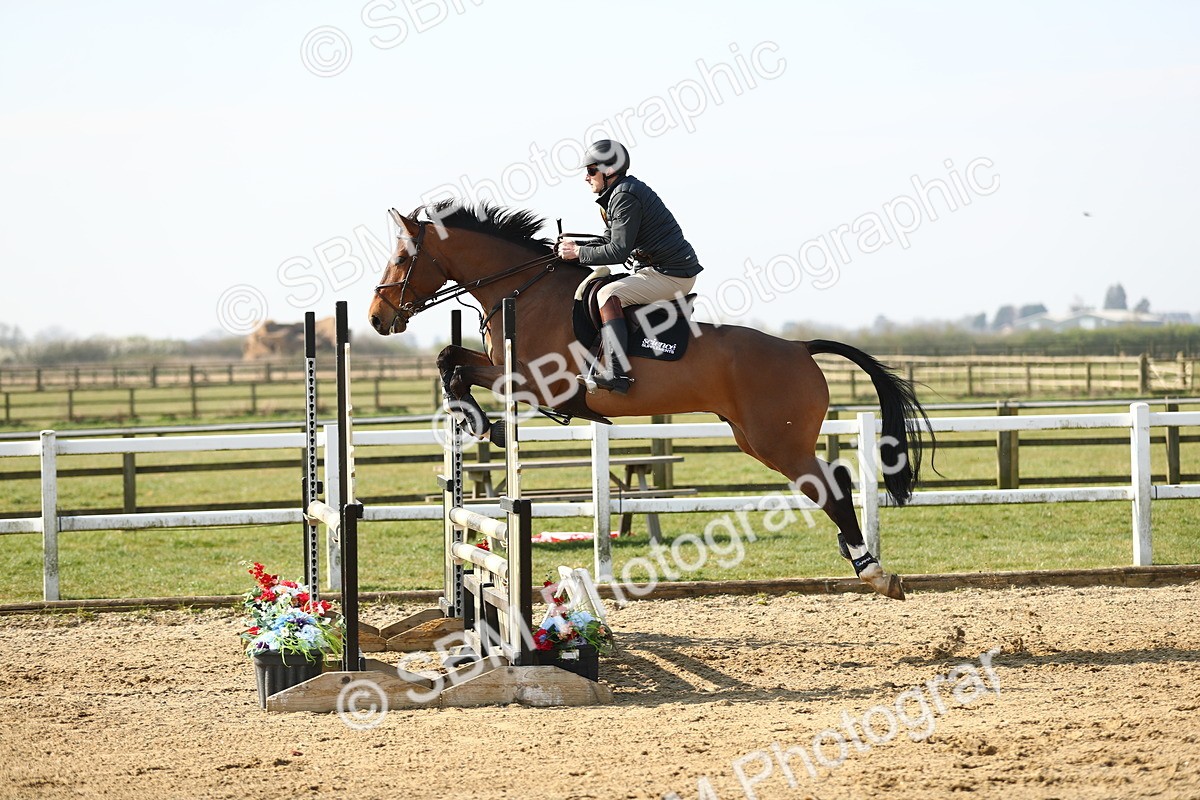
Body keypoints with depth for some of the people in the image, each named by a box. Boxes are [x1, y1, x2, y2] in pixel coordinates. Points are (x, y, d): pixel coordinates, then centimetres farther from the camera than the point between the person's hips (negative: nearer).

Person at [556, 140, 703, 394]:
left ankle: (618, 373, -34)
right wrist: (577, 247, 6)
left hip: (672, 275, -11)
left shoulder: (625, 197, -17)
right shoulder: (620, 192, 16)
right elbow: (611, 239, 20)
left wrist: (579, 253, -12)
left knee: (608, 295, -24)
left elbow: (619, 251, -21)